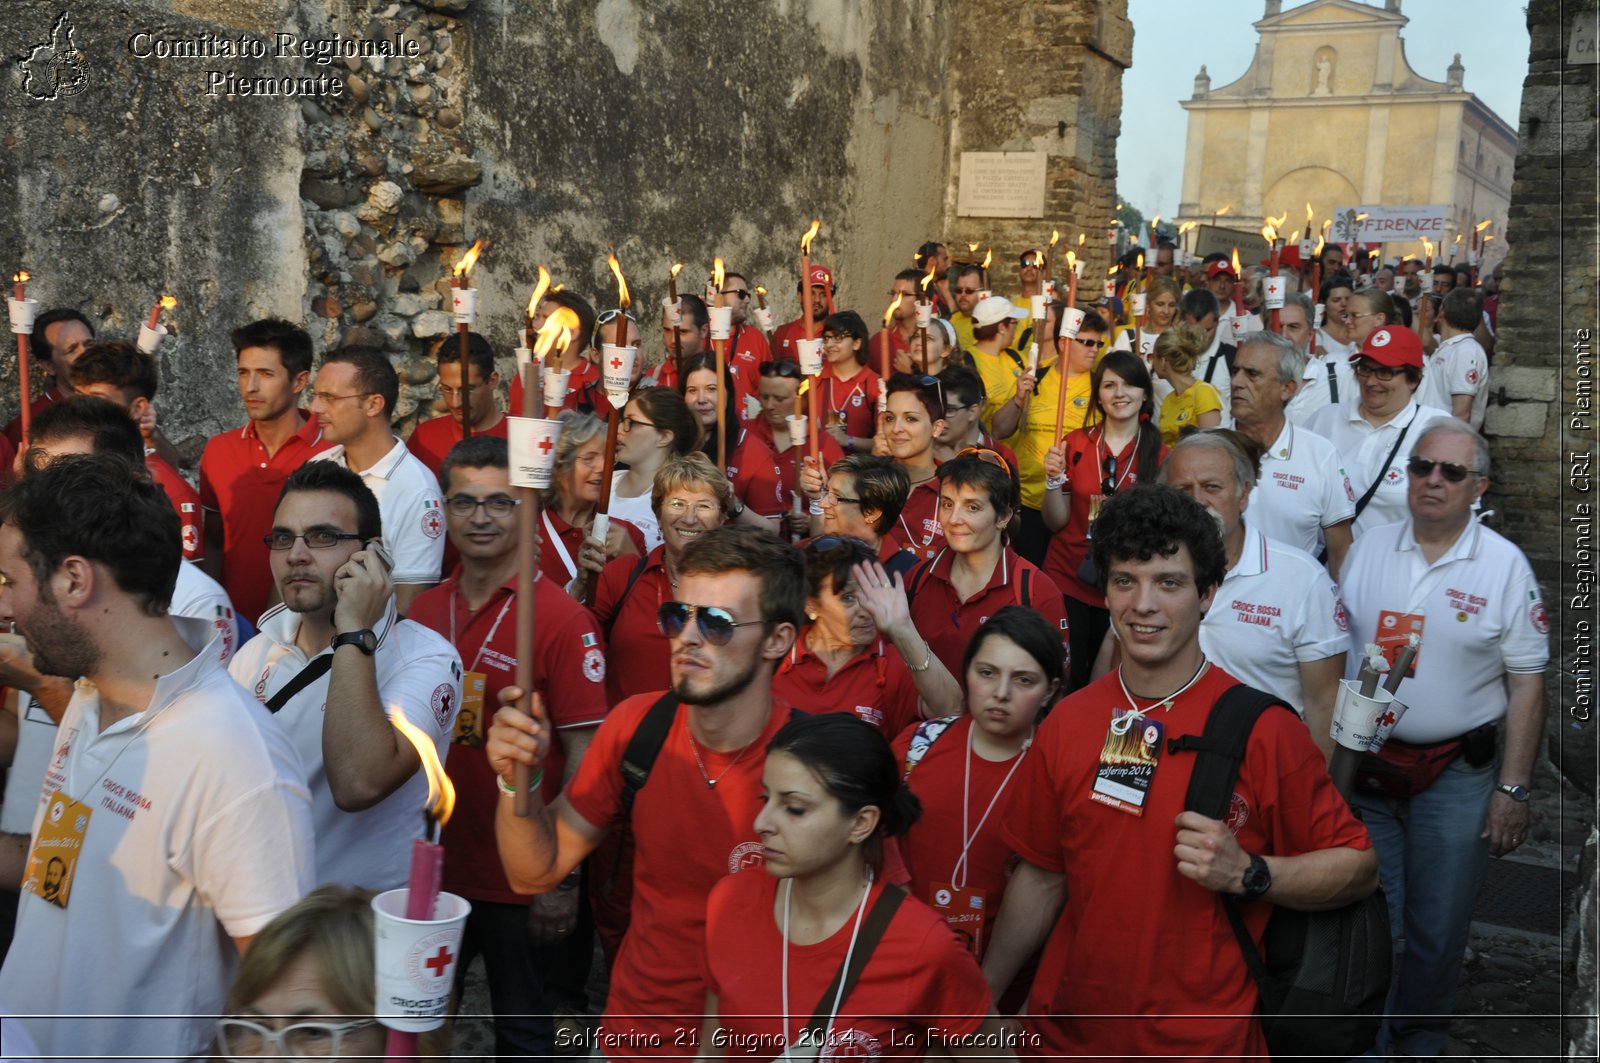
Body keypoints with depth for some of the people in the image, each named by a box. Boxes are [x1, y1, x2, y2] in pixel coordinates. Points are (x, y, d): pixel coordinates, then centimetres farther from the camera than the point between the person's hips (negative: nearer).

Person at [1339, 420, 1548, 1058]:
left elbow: (1528, 683, -4)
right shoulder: (1367, 551, 2)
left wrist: (1512, 789, -7)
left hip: (1458, 773, -2)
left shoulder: (1505, 567, -5)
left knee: (1437, 932, 8)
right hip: (1367, 767, 2)